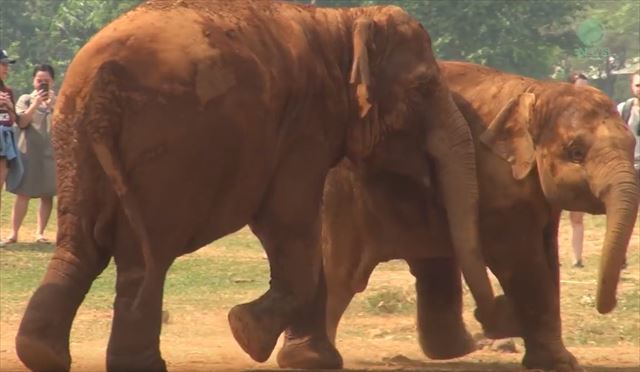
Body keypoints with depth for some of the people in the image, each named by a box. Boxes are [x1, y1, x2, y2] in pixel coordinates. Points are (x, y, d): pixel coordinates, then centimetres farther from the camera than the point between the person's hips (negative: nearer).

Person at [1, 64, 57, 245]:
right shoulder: (25, 99, 8)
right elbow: (22, 122, -5)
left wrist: (53, 106, -12)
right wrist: (36, 103, -13)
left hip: (51, 153, 2)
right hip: (28, 152, -2)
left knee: (47, 195, 2)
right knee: (23, 194, -5)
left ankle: (40, 233, 6)